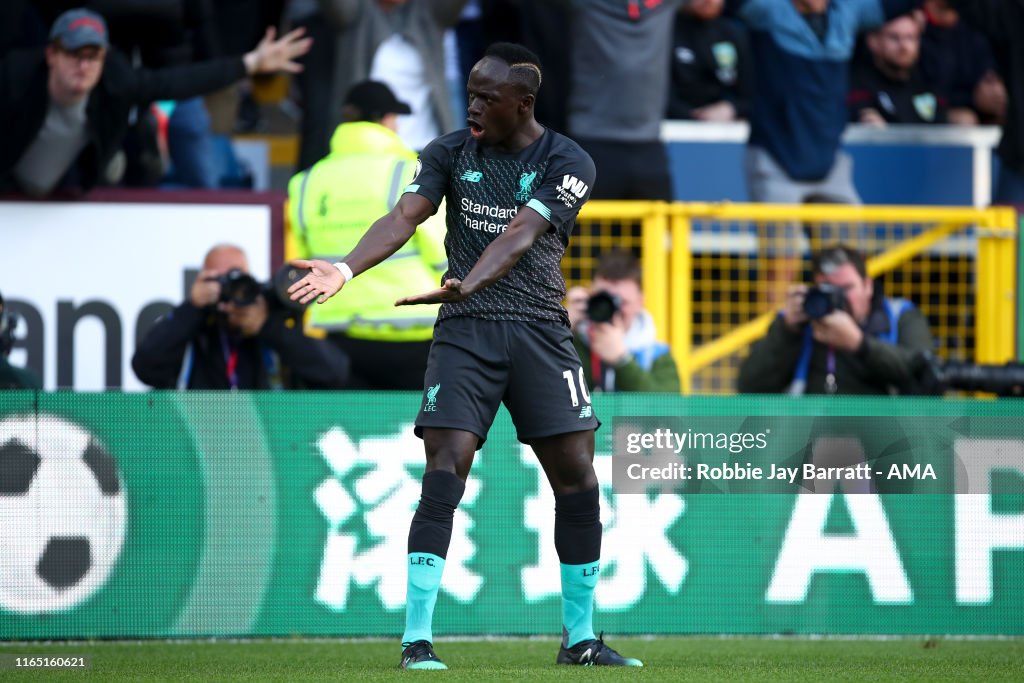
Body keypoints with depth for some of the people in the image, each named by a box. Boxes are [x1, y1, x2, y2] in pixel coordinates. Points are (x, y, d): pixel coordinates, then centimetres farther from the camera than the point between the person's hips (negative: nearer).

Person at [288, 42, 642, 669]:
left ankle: (581, 638, 14)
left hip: (540, 331, 0)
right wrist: (348, 268, -28)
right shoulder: (450, 153, 5)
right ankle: (417, 640, -13)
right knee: (443, 477, -14)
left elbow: (521, 233, -19)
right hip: (465, 333, 0)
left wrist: (468, 284, -36)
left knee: (578, 481, -1)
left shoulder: (567, 163, -2)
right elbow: (404, 217, -8)